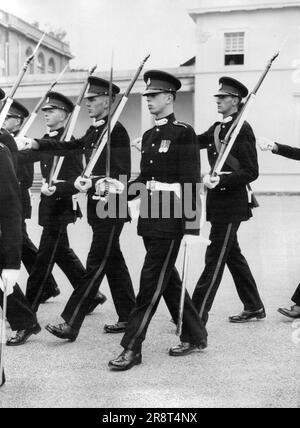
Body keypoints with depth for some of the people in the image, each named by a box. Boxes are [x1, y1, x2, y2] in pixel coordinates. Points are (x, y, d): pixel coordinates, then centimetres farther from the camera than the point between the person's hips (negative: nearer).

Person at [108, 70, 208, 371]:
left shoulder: (183, 133, -8)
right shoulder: (148, 136, 15)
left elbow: (191, 182, -12)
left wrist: (191, 224, -14)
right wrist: (123, 188, 1)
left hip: (170, 221, -8)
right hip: (149, 218, 8)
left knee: (151, 282, -5)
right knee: (168, 280, 14)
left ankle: (132, 348, 4)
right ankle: (195, 336, 29)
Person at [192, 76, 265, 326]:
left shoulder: (243, 129, -11)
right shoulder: (217, 129, 14)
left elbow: (251, 172, -15)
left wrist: (221, 180, -26)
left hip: (231, 203, -9)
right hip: (218, 201, 9)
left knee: (215, 258, -6)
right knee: (232, 254, 17)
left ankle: (197, 316, -1)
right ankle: (254, 307, 31)